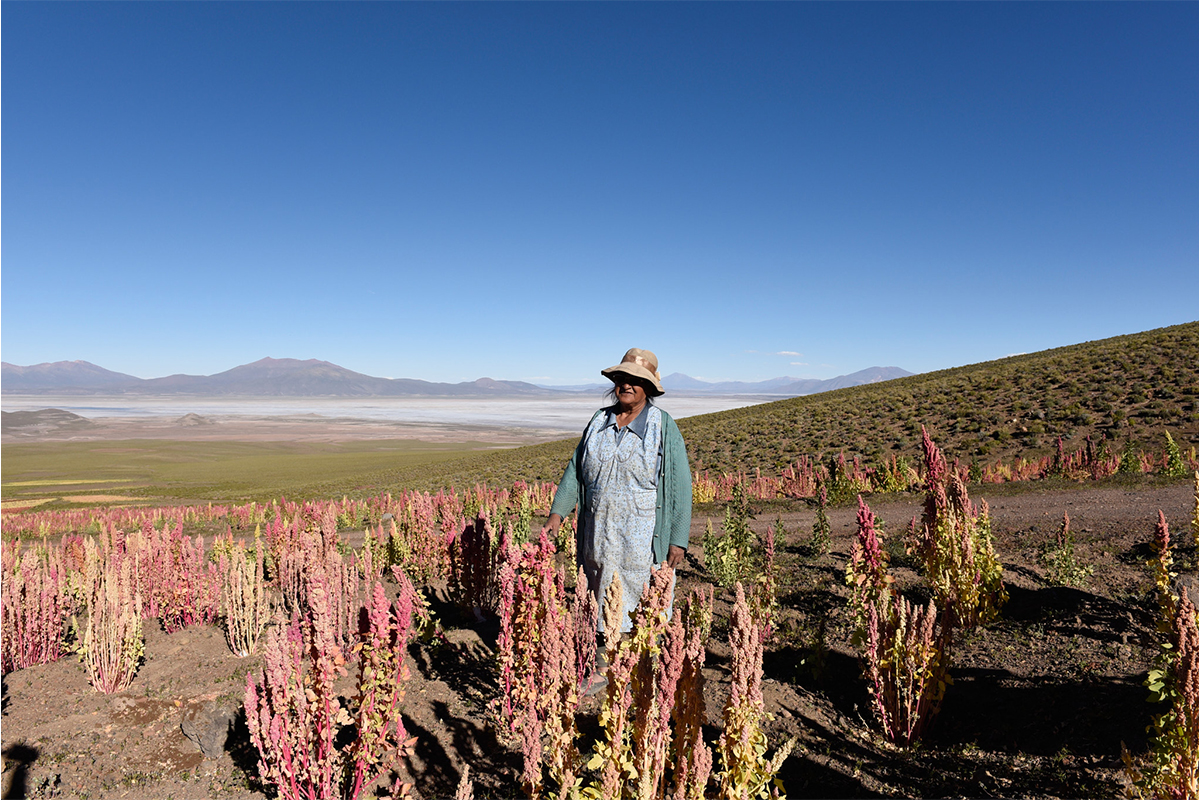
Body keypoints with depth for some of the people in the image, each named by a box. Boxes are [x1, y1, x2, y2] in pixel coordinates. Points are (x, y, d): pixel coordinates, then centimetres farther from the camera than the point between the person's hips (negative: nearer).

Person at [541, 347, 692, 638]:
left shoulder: (664, 427, -4)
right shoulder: (599, 421, 8)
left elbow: (680, 484, -5)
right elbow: (575, 470, 12)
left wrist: (678, 540, -9)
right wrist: (557, 513, 1)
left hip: (643, 542, -4)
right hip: (599, 539, 4)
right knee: (603, 610, 13)